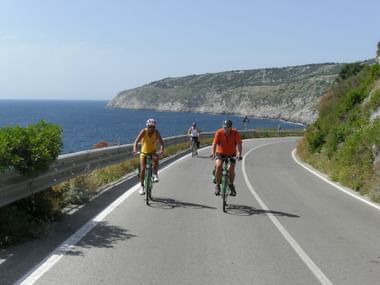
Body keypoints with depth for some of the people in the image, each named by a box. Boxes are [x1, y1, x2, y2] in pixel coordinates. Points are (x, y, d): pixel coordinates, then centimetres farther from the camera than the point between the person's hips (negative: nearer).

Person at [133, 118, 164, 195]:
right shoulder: (143, 131, -19)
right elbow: (136, 141, -28)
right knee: (142, 169, -8)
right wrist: (135, 150, -47)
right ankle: (142, 187, 5)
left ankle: (155, 174, -17)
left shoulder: (156, 132, -17)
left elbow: (161, 141, -29)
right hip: (144, 152, 0)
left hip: (153, 151, 0)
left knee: (156, 158, -35)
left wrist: (161, 150, -48)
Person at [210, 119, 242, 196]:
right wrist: (212, 153, -42)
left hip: (231, 154, 0)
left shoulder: (235, 133, -18)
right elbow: (214, 144, -25)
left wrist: (239, 153, -43)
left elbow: (239, 144, -25)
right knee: (218, 165, -27)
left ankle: (231, 185, 9)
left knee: (231, 169, -19)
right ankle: (217, 185, -12)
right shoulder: (219, 132, -18)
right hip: (220, 153, 0)